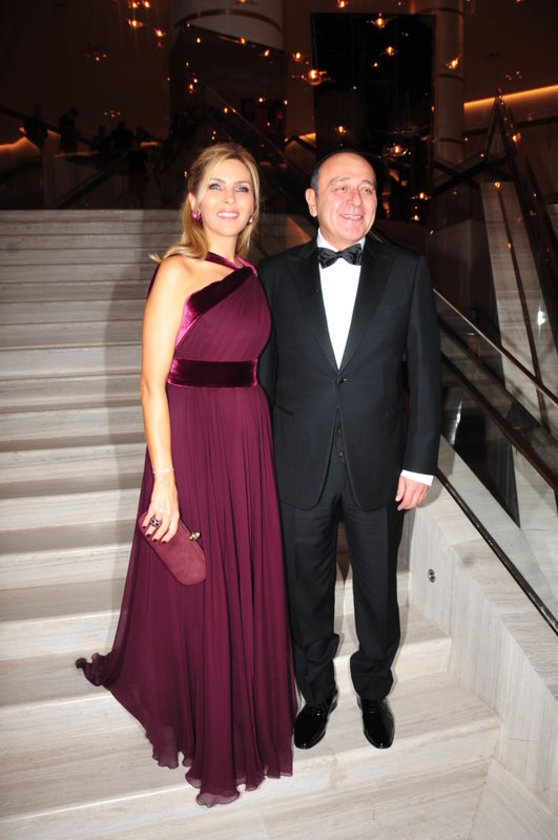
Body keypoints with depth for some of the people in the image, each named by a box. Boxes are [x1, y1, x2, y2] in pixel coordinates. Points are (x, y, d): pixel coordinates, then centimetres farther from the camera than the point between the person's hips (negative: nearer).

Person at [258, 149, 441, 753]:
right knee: (307, 588, 16)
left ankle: (373, 690, 45)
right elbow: (265, 373, 2)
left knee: (377, 587, 18)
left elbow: (425, 371, -1)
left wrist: (420, 461, -4)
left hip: (378, 466, 0)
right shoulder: (277, 274, 0)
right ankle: (317, 691, 43)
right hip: (300, 468, 0)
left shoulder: (407, 271, -1)